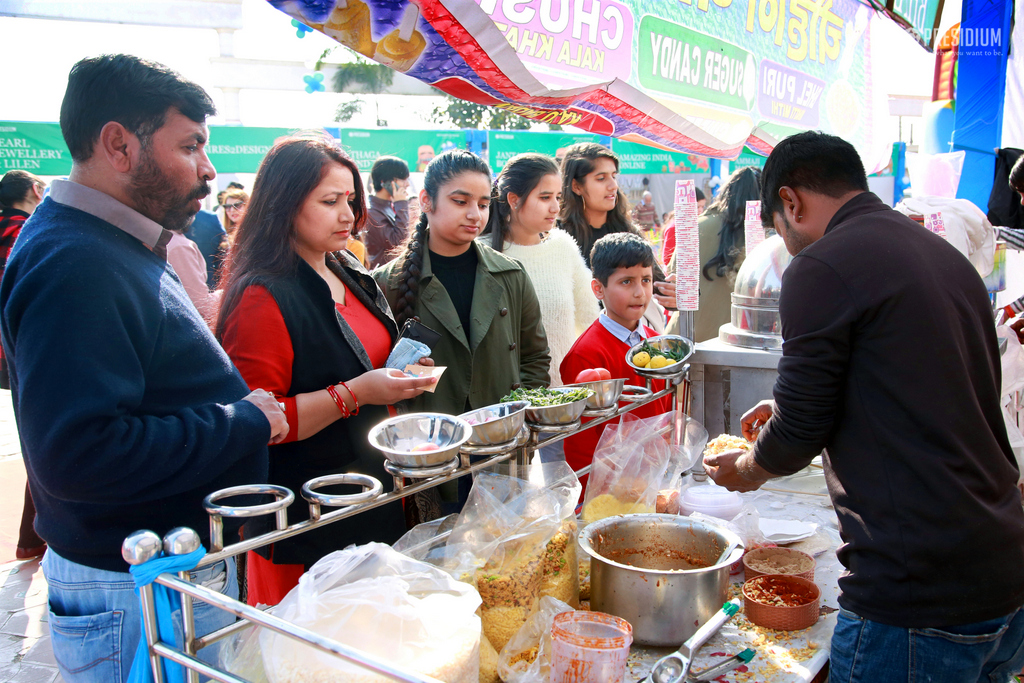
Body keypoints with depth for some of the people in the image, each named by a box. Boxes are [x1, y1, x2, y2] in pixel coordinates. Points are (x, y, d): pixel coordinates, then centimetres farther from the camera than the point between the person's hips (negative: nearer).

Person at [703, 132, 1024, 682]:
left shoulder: (821, 269, -14)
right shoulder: (948, 256, 12)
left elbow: (797, 436, -10)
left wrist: (745, 469, 12)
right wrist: (792, 411, 31)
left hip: (917, 602, -8)